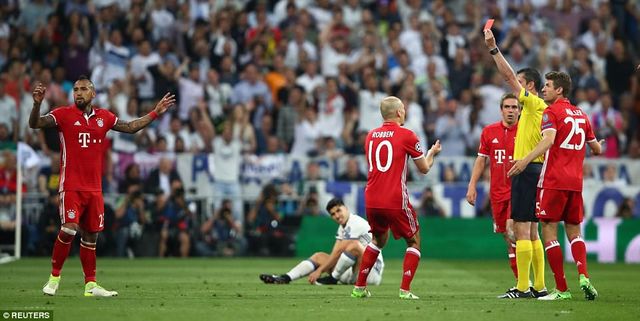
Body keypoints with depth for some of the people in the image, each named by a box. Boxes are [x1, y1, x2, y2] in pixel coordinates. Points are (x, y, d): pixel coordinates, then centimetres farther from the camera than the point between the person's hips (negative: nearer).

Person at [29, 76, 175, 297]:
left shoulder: (104, 117, 12)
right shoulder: (64, 115, -1)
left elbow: (131, 127, 23)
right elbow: (35, 123, -11)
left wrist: (156, 112, 21)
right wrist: (37, 104, -30)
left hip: (94, 188, 5)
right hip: (71, 186, -5)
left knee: (91, 235, 8)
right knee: (69, 229, -17)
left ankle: (90, 285, 15)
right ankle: (54, 278, -2)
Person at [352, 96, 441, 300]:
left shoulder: (371, 136, 10)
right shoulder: (407, 135, -5)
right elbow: (424, 168, 3)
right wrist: (432, 153, 24)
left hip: (371, 201, 5)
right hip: (395, 201, -5)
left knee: (379, 239, 26)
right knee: (413, 241, 11)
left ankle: (359, 287, 20)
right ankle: (405, 289, -3)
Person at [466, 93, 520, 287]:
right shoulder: (489, 132, 8)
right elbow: (481, 160, 14)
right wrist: (472, 185, 7)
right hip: (497, 191, 4)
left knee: (512, 228, -22)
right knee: (506, 236, 5)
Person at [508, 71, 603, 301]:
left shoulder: (552, 112, -5)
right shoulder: (581, 115, 16)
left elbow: (548, 139, -24)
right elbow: (596, 148, 25)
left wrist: (526, 160, -32)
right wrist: (597, 146, 48)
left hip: (553, 182, -7)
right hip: (575, 183, 7)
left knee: (549, 232, -2)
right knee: (574, 232, 15)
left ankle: (562, 289, -6)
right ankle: (583, 276, -8)